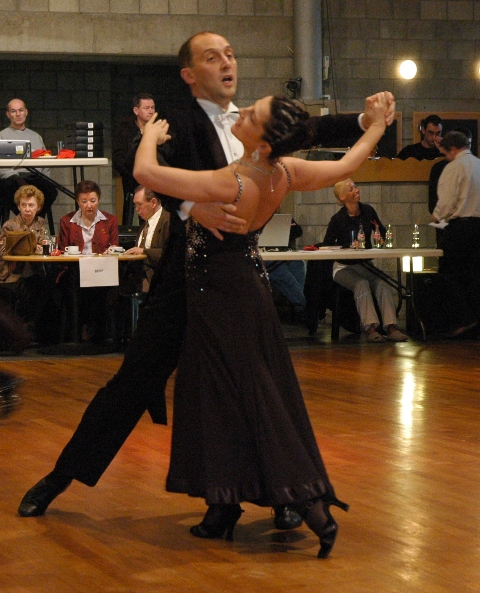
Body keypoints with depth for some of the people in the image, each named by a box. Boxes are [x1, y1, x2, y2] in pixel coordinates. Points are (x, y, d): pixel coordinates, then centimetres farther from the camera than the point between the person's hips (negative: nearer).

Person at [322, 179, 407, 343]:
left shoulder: (368, 211, 5)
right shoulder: (338, 219, -7)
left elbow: (382, 233, 17)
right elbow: (327, 246, -6)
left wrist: (381, 238, -7)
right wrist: (349, 248, -19)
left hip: (365, 264, 4)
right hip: (344, 267, -4)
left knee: (383, 284, -26)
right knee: (362, 284, -34)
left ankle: (391, 327, -36)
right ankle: (370, 328, -43)